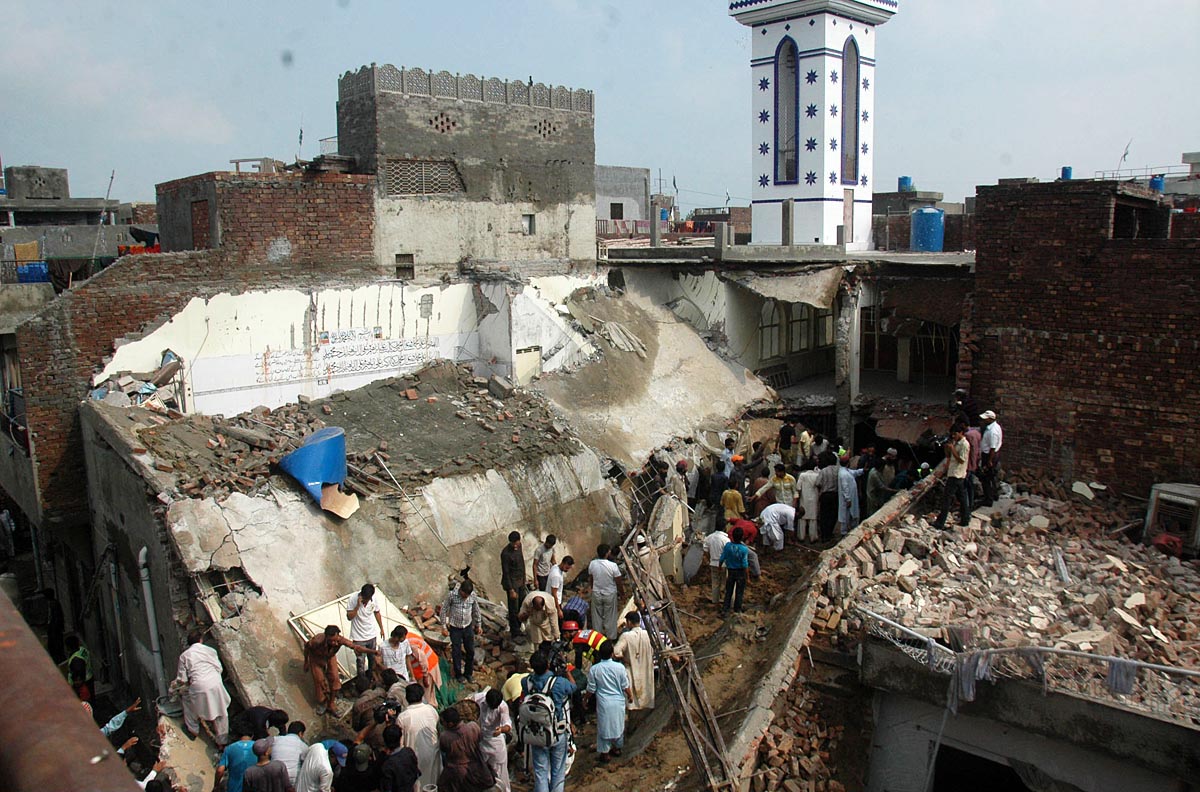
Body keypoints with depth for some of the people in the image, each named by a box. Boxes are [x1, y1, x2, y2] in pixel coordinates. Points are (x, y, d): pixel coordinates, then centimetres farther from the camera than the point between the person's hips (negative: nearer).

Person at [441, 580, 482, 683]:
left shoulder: (473, 595, -13)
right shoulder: (451, 595, -22)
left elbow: (476, 610, 2)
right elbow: (444, 609, -9)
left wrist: (479, 625, 9)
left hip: (468, 627, 3)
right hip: (455, 628, -3)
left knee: (470, 651, 12)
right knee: (456, 652, 10)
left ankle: (469, 673, 33)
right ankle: (458, 674, 30)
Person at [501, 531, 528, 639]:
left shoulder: (519, 546, -3)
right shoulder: (506, 553, -27)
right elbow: (505, 573, -22)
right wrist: (511, 590, -20)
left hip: (521, 581, 8)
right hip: (512, 582, -8)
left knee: (522, 604, 19)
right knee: (514, 608, 4)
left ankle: (518, 627, 37)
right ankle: (515, 633, 17)